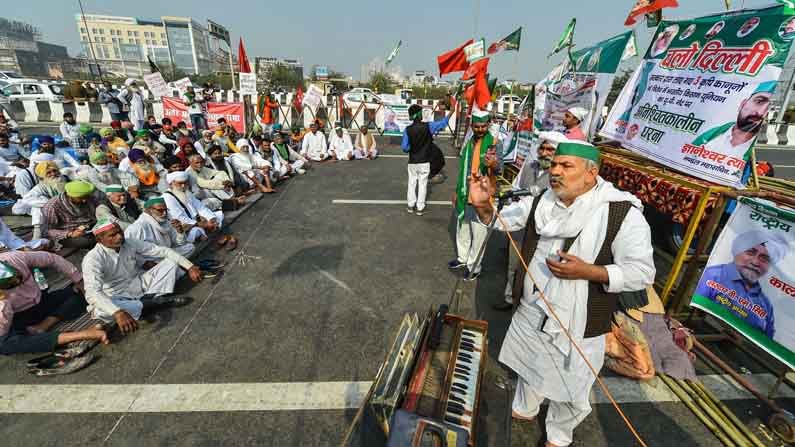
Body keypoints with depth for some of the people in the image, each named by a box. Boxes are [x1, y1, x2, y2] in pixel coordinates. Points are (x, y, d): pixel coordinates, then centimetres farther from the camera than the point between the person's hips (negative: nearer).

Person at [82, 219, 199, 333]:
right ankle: (154, 301, -22)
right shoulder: (93, 258, -23)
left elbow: (163, 251, -7)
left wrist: (190, 267, -17)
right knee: (100, 310, -39)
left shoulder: (130, 243, -9)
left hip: (141, 285, 4)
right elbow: (92, 293, -36)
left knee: (171, 261, -7)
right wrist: (118, 313, -53)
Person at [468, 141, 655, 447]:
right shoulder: (540, 202, -5)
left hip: (576, 321, -4)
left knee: (570, 388, 18)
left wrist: (588, 271, -32)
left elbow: (642, 272, -17)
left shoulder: (623, 213, -19)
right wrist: (483, 206, -23)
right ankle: (524, 410, 58)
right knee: (528, 365, 28)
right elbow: (501, 220, 0)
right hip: (531, 310, 4)